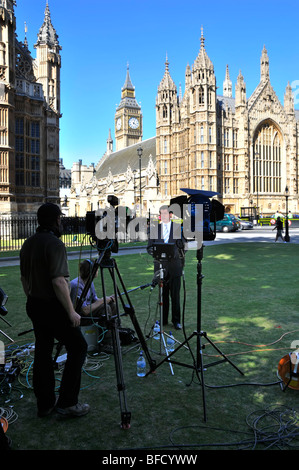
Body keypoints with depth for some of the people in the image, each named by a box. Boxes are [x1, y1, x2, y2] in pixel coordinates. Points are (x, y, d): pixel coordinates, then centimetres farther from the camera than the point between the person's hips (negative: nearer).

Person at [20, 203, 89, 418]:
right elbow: (58, 282, -25)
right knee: (78, 347, 3)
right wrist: (71, 311, -19)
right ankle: (67, 402, 6)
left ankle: (45, 403, 24)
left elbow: (24, 278, 16)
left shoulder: (27, 244, 8)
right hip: (52, 307, -9)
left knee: (43, 352, 15)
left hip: (33, 305, 9)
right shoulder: (55, 244, -19)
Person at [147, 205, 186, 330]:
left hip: (174, 266, -1)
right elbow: (149, 248, 9)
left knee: (175, 295, 2)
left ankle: (176, 320, 13)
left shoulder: (179, 228, 5)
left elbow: (183, 246, 6)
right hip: (160, 266, 1)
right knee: (162, 294, 7)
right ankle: (163, 320, 18)